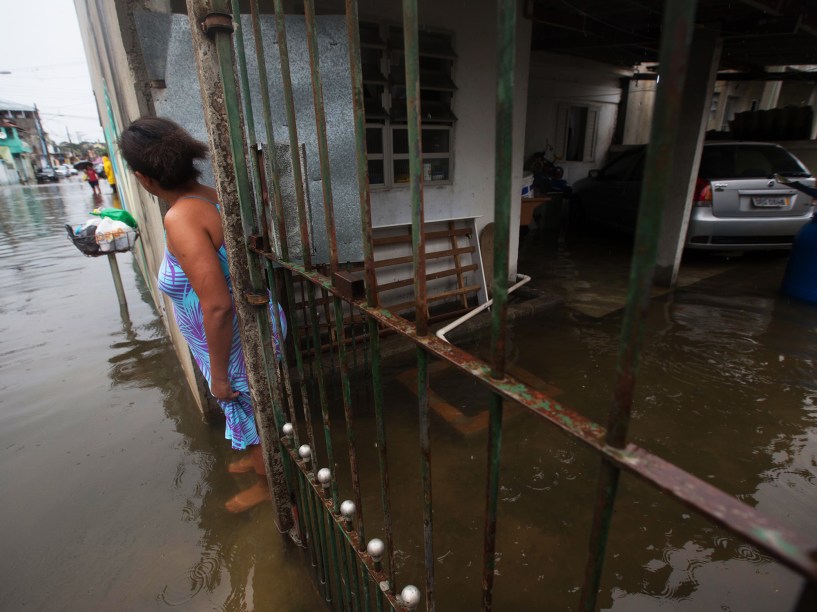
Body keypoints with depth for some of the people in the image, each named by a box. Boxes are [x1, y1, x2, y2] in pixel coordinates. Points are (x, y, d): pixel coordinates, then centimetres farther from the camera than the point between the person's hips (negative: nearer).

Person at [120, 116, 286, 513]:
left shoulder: (181, 218, -28)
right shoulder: (213, 198, -3)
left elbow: (218, 306, -30)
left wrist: (218, 373, -20)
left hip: (237, 339, -8)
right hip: (249, 324, 8)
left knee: (251, 409, 16)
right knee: (250, 407, 29)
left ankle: (266, 484, 43)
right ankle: (256, 457, 56)